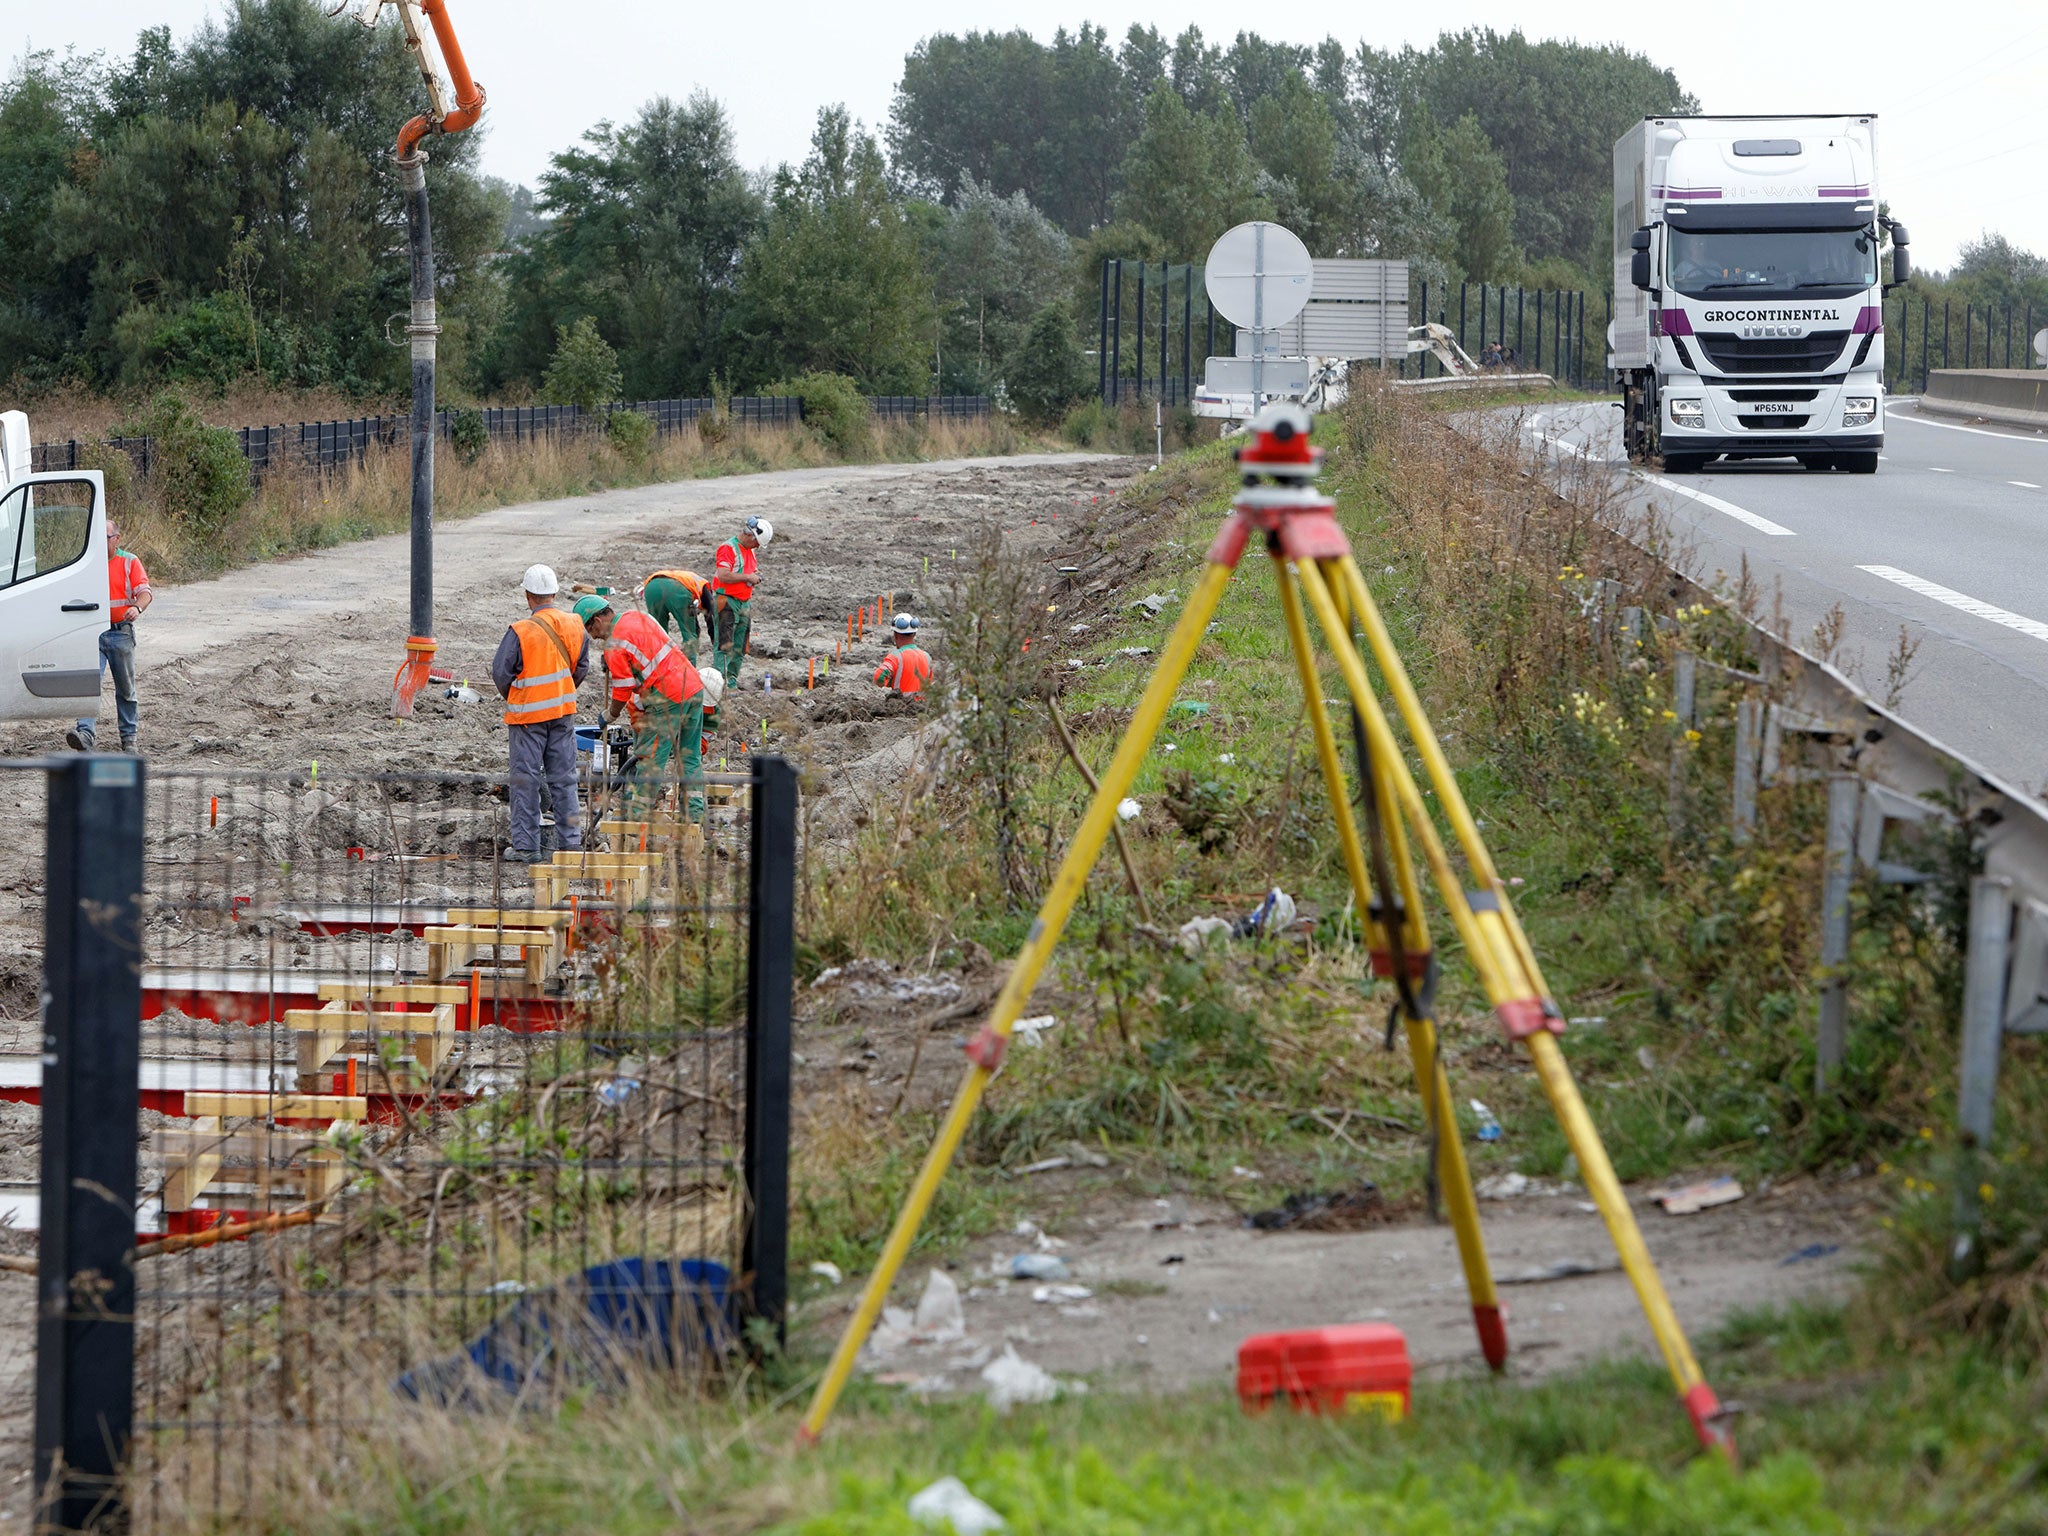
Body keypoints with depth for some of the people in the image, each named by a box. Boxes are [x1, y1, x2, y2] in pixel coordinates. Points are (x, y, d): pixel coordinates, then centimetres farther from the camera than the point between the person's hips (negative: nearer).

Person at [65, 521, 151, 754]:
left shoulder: (129, 562, 2)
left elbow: (144, 591, -10)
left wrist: (137, 607, -31)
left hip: (121, 632, -1)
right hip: (92, 633, 1)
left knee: (125, 688, 10)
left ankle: (128, 737, 23)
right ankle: (86, 733, -28)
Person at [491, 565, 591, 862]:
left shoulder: (520, 631, -18)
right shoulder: (574, 625, -2)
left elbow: (501, 672, -12)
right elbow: (581, 667, 8)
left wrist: (511, 697, 7)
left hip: (527, 714, -5)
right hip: (563, 711, 5)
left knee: (526, 780, 4)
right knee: (563, 778, 12)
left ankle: (526, 846, 7)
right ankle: (572, 842, 13)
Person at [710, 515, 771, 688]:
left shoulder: (750, 550, 17)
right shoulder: (728, 548, -12)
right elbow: (723, 576, -23)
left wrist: (755, 576, 9)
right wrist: (747, 577, -16)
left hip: (744, 603, 9)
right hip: (726, 602, -9)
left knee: (739, 647, 8)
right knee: (724, 645, -11)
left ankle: (732, 682, 13)